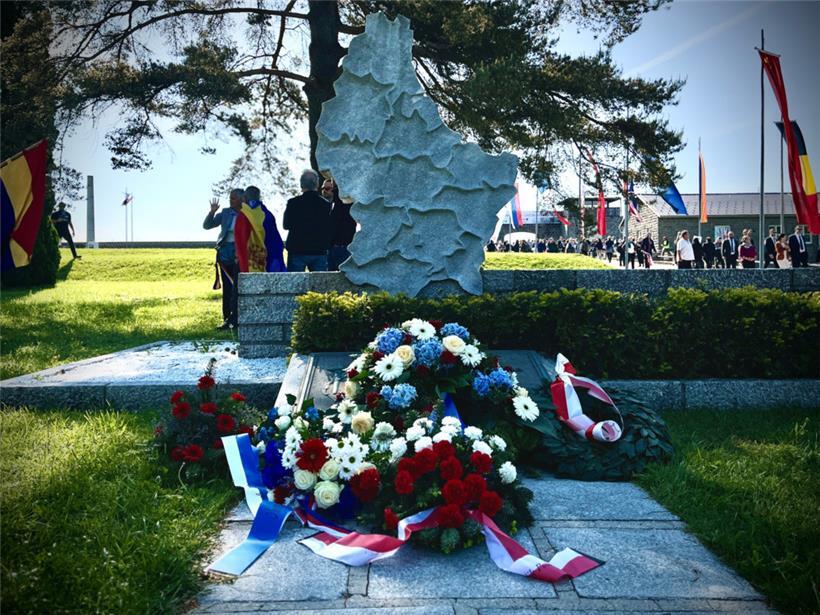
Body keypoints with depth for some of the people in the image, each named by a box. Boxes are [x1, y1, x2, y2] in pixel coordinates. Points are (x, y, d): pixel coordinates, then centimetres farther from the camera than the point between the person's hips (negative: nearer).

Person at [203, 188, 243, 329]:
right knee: (227, 287, 6)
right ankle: (227, 318, 11)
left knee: (237, 287, -6)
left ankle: (234, 319, -3)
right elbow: (207, 226, 10)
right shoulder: (225, 213, 10)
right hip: (225, 253, 4)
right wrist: (212, 212, -4)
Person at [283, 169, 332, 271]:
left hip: (297, 251, -2)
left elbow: (285, 225, 4)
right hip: (320, 251, 2)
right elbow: (330, 230, 6)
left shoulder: (293, 203, -7)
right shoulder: (326, 204, -1)